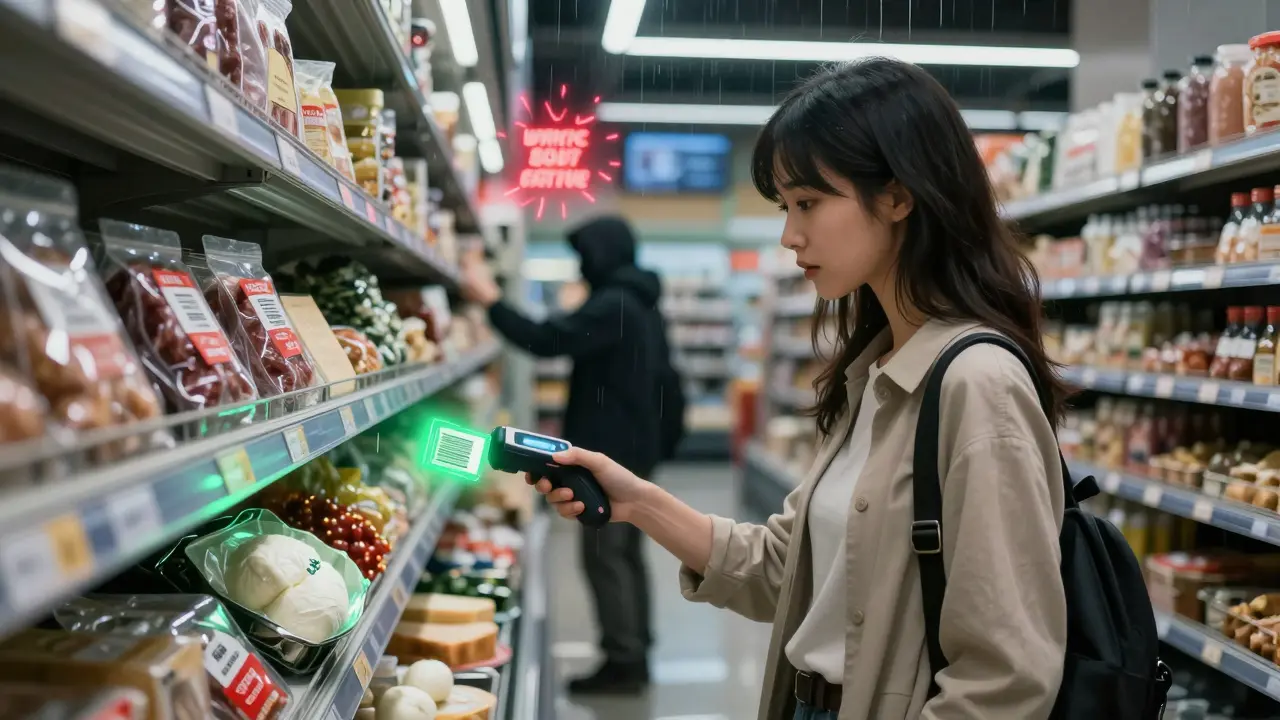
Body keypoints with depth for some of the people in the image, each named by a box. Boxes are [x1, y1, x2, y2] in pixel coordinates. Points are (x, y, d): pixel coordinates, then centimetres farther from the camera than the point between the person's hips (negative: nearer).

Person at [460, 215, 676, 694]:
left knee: (604, 553, -6)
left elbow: (547, 340, -26)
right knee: (627, 550, 13)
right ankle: (634, 654, 19)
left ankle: (622, 662, -4)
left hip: (609, 452, -10)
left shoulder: (612, 305, -16)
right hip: (635, 448, 10)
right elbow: (663, 382, 23)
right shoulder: (641, 304, 17)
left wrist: (491, 301, -19)